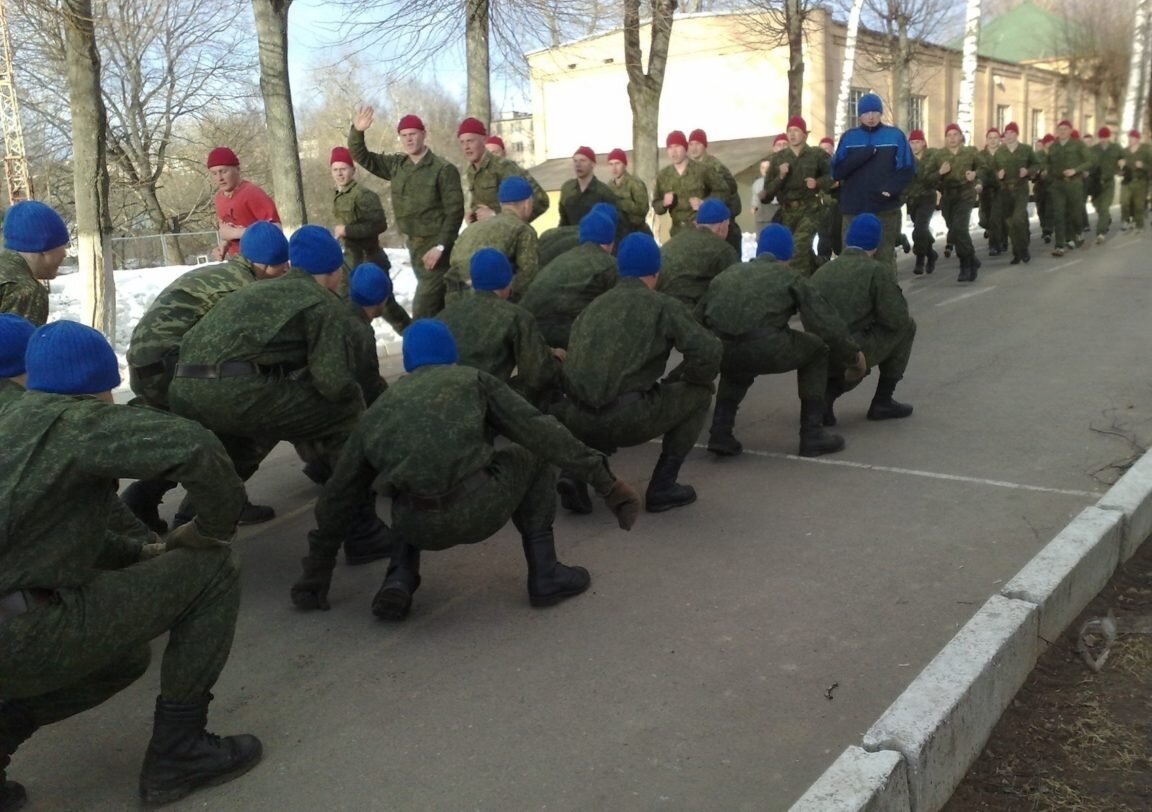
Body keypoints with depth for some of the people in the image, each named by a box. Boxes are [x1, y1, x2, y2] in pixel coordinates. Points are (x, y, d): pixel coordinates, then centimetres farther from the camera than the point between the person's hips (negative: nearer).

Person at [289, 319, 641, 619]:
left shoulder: (378, 411, 25)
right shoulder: (472, 379, 18)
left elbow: (337, 496, 28)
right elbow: (540, 431, 7)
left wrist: (315, 576, 35)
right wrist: (605, 480, 7)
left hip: (421, 527, 3)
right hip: (477, 510, -3)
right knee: (529, 455, 28)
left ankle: (399, 581, 15)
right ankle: (544, 573, 22)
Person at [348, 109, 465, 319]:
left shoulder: (443, 169, -11)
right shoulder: (396, 165, 7)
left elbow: (455, 211, -13)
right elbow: (361, 156, 11)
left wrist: (440, 246, -19)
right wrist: (357, 131, -8)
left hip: (435, 246, -6)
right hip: (413, 245, 6)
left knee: (423, 309, -12)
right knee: (438, 305, 15)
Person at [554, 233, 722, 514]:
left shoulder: (594, 305, 20)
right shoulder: (663, 305, 6)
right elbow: (708, 352, -4)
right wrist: (678, 380, 17)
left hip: (575, 421, 5)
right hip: (625, 419, -5)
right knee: (699, 394, 19)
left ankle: (575, 471, 12)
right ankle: (662, 487, 16)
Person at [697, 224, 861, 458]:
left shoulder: (731, 272, 27)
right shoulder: (791, 277, 18)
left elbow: (698, 318, 24)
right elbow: (826, 323, 12)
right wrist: (852, 355, 28)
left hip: (720, 350, 4)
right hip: (763, 350, -4)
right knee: (815, 350, 26)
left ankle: (720, 432, 24)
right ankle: (812, 434, 23)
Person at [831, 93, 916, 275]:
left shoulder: (895, 135, 5)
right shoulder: (848, 138, 8)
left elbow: (908, 169, 1)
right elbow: (837, 171, -1)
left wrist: (890, 188, -15)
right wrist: (863, 155, -12)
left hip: (886, 209, -1)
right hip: (854, 209, 1)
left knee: (885, 257, 3)